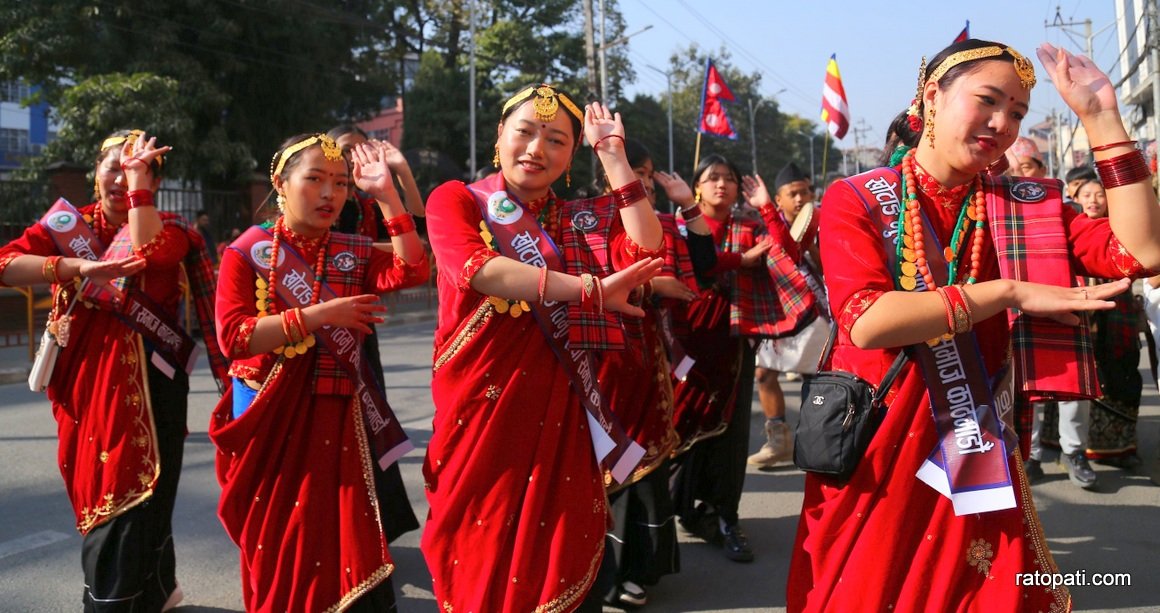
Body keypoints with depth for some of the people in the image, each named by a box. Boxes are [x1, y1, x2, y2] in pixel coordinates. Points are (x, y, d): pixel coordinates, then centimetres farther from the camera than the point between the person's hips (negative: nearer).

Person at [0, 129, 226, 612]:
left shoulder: (171, 229, -2)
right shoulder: (68, 223, 6)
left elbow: (147, 252, -27)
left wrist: (138, 179, -20)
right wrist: (81, 268, -23)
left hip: (145, 384, -5)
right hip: (82, 378, 5)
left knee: (128, 503, -5)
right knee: (93, 494, 17)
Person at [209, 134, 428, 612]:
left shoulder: (353, 254, 5)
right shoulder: (248, 251, -4)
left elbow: (411, 271, -13)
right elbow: (233, 336, -15)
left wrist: (386, 194, -15)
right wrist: (317, 316, -20)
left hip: (336, 416, 2)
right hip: (271, 415, -2)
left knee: (341, 532, 4)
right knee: (276, 537, 10)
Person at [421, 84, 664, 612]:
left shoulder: (579, 221, 13)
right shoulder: (456, 200, 2)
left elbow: (646, 254, -4)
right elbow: (475, 268, -18)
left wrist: (613, 155, -1)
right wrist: (589, 287, -22)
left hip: (555, 413, 3)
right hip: (481, 405, -3)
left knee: (554, 566, 7)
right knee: (481, 562, 5)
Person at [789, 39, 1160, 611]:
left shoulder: (1025, 206, 6)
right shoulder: (856, 199, -5)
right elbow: (865, 321, -20)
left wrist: (1102, 119, -8)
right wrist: (1008, 293, -18)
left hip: (974, 460, 3)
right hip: (871, 453, -2)